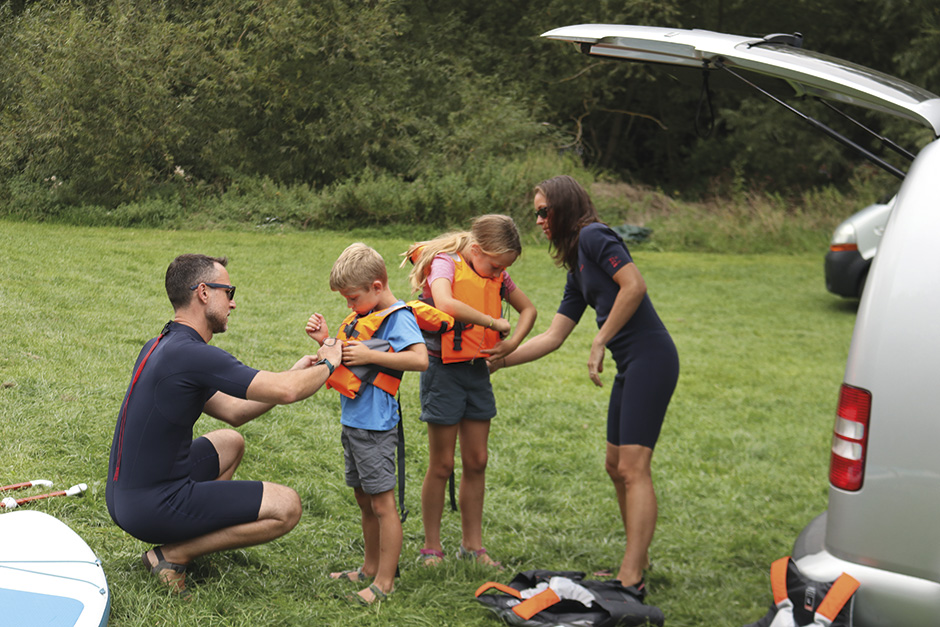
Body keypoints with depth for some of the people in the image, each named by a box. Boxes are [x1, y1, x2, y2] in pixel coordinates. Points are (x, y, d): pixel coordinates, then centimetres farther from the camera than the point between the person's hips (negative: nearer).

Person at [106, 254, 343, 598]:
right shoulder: (192, 355, -21)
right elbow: (286, 392, -24)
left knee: (230, 442, 30)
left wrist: (296, 373, 10)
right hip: (153, 509, -10)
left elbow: (233, 411, 16)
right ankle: (173, 555, -4)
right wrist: (327, 364, -3)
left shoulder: (159, 346, 10)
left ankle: (193, 534, 16)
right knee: (286, 507, -8)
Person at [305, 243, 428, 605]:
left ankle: (385, 582, 1)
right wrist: (326, 341, 4)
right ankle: (370, 569, 30)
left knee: (382, 503, -4)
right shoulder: (363, 317, 13)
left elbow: (420, 359, -26)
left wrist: (369, 355, -23)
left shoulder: (398, 317, -12)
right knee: (364, 500, 18)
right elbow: (347, 362, 22)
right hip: (352, 422, 9)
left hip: (375, 426, -9)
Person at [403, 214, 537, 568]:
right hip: (444, 370, -6)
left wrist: (512, 342, 0)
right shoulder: (445, 263, -14)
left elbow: (528, 308, 18)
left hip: (477, 370, 6)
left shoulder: (495, 274, 6)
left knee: (476, 461, 9)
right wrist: (492, 321, -26)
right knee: (442, 465, 1)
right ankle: (431, 548, 13)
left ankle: (472, 545, 20)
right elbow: (445, 303, -35)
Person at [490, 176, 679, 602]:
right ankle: (638, 562, 25)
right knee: (616, 466, 15)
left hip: (649, 358, -10)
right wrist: (500, 360, 22)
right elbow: (553, 336, 23)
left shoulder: (594, 236, -6)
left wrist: (600, 343, -15)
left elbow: (635, 285, -19)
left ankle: (631, 581, -14)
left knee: (633, 470, -13)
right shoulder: (577, 271, 22)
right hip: (630, 365, 10)